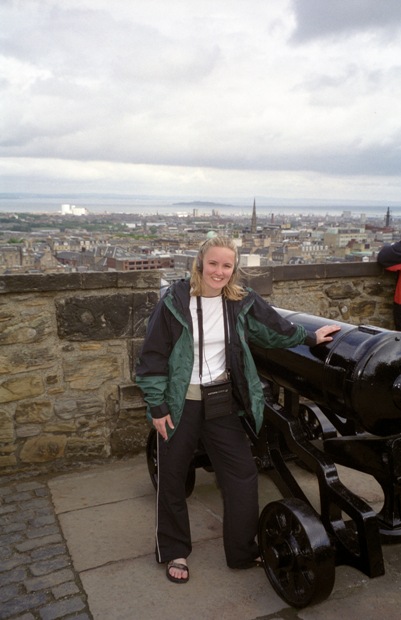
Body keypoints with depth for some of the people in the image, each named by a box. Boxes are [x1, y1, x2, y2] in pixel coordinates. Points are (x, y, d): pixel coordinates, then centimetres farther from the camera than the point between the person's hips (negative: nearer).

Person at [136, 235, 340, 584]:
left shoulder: (242, 302, -3)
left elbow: (274, 329, 15)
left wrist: (311, 337, 22)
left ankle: (243, 552, 28)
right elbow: (153, 356, -10)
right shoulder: (174, 302, -13)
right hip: (180, 404, -3)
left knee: (243, 474, 7)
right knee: (172, 480, 11)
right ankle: (174, 553, 34)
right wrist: (157, 407, -10)